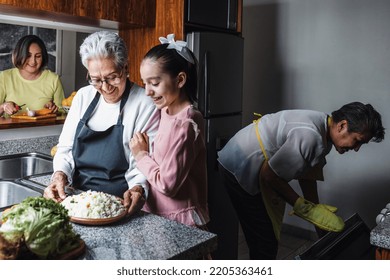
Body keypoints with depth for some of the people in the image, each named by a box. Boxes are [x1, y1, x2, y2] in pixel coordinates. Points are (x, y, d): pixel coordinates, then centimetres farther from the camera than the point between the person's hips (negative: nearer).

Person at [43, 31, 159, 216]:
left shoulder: (145, 104, -8)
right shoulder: (83, 96, 9)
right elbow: (65, 147, 12)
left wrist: (138, 188, -30)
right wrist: (60, 173, -8)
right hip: (77, 197, 6)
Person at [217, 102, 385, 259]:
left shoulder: (324, 134, 0)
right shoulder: (309, 136, -31)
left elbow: (307, 175, 10)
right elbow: (269, 175, -25)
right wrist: (306, 208, -16)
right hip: (238, 169, -10)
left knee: (268, 240, 18)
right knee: (265, 243, -5)